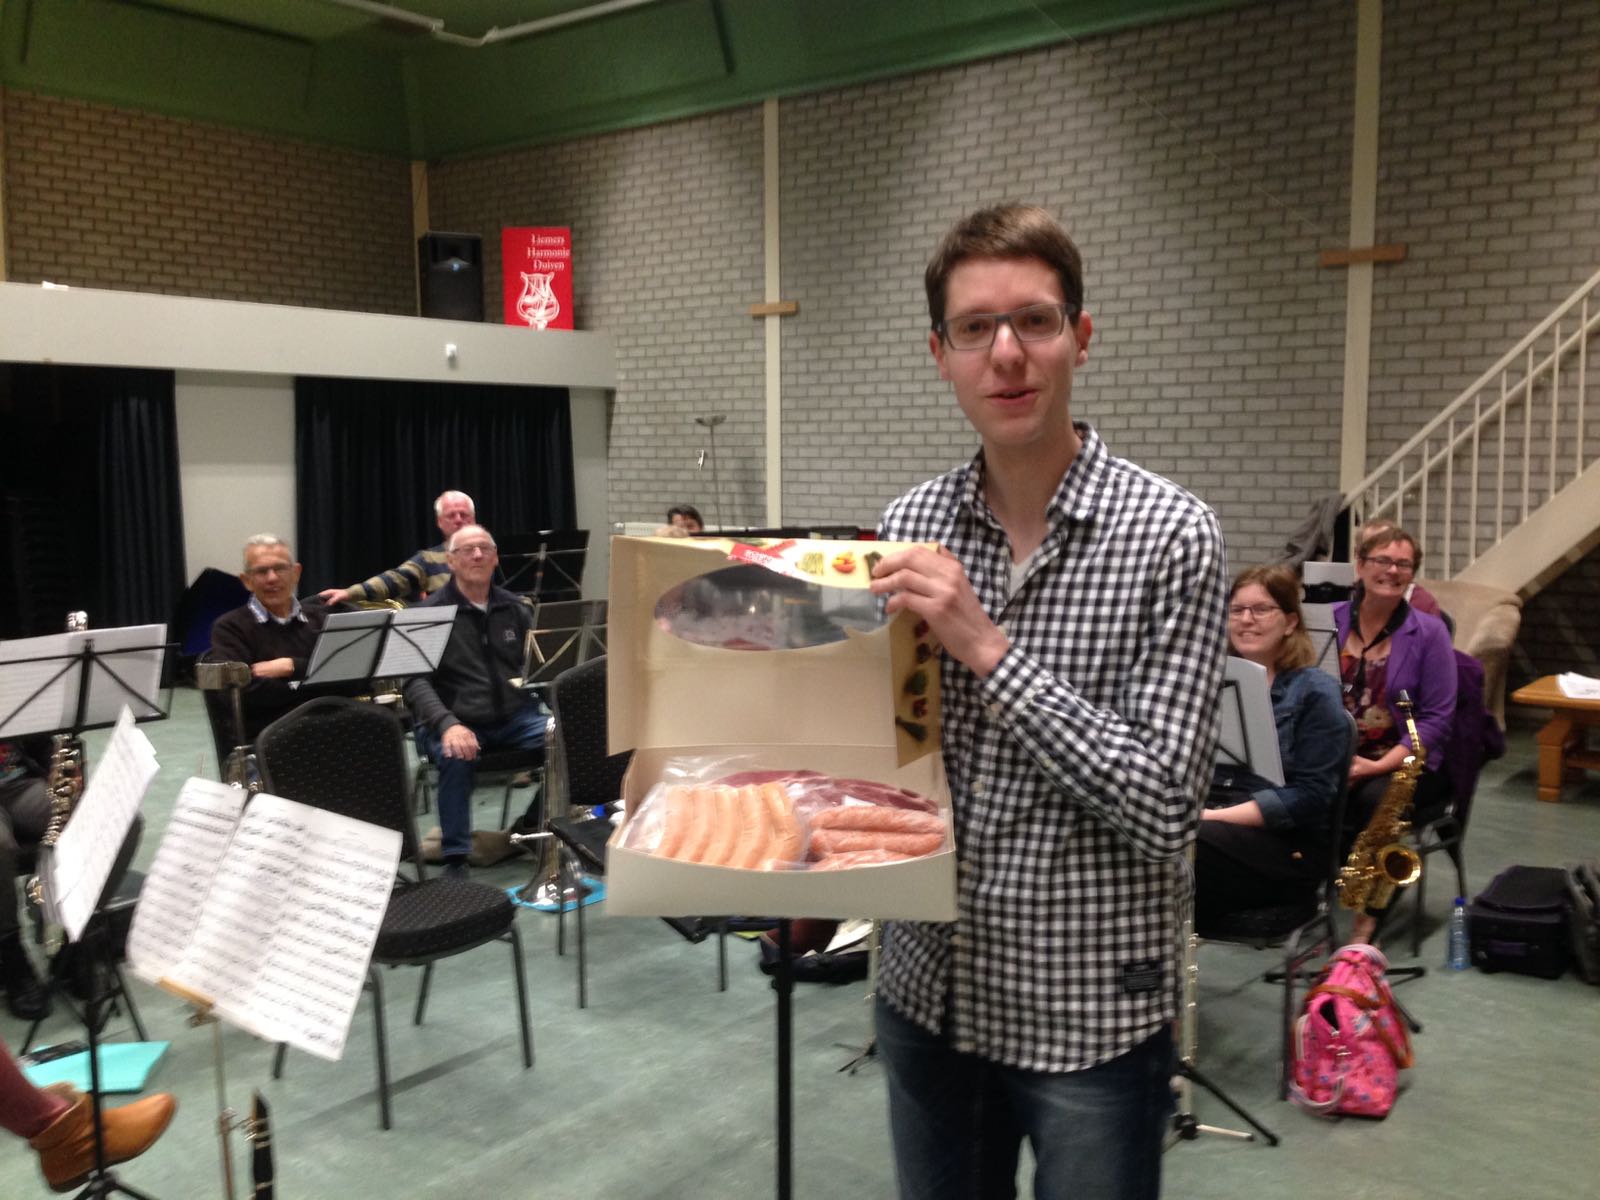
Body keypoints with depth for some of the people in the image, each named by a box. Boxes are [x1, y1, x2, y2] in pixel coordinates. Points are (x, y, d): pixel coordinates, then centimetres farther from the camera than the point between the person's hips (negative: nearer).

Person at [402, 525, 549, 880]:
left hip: (515, 718, 4)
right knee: (456, 756, -37)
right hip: (456, 721, -3)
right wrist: (447, 724, -31)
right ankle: (455, 857, -21)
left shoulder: (514, 608, 12)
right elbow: (415, 680, -14)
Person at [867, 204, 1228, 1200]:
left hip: (1091, 1013, -4)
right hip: (928, 993, 4)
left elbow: (1163, 808, -20)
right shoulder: (910, 526, -1)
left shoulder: (1171, 535, -15)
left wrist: (988, 649, -25)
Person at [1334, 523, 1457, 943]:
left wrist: (1379, 765, -19)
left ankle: (1367, 922, -18)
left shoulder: (1429, 633, -4)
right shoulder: (1329, 621, 2)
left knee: (1375, 798, -33)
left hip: (1404, 762, -1)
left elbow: (1437, 718, -7)